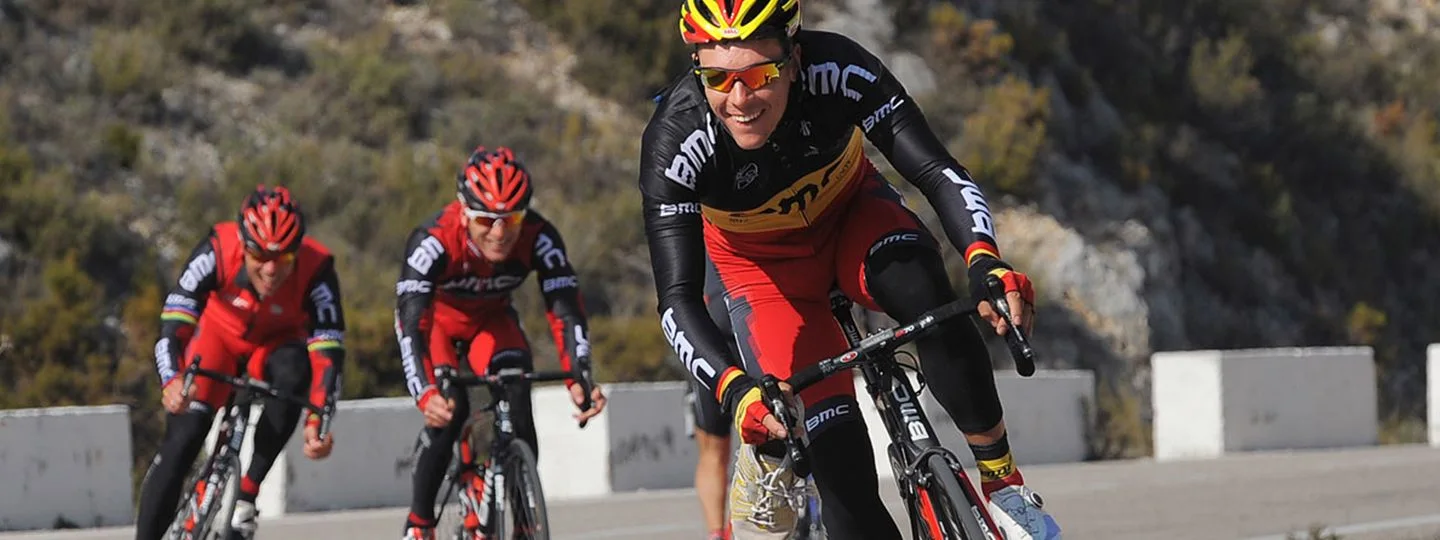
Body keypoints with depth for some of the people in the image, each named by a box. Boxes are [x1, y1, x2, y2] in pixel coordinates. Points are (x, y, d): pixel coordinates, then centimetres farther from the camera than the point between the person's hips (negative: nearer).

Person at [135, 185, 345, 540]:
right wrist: (172, 380, -56)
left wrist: (318, 421, -46)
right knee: (183, 436, -18)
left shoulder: (315, 270, -33)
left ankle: (247, 495, -23)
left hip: (276, 342, 0)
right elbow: (175, 319, -37)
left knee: (292, 371, -34)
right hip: (219, 336, 0)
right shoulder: (218, 251, -34)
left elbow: (328, 350, -32)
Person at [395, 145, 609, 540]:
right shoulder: (433, 241, -39)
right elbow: (411, 323, -45)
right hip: (437, 318, -2)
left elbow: (566, 312, -33)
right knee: (448, 408, -25)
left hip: (491, 319, 2)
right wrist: (426, 395, -60)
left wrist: (579, 380, -50)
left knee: (517, 402, -22)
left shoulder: (539, 239, -32)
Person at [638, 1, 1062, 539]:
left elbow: (937, 170, -36)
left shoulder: (838, 72, -33)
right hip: (767, 266, -1)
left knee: (921, 291, -33)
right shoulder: (675, 141, -34)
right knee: (838, 454, -15)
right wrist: (735, 390, -52)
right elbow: (678, 301, -34)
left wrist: (985, 261, -55)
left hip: (851, 214, 1)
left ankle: (1001, 479, -19)